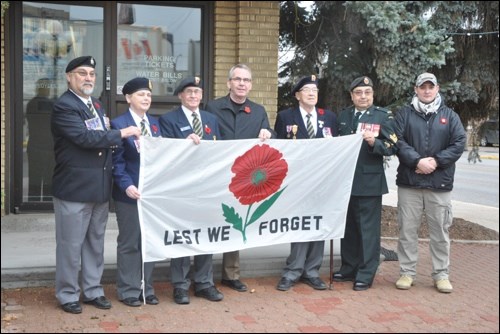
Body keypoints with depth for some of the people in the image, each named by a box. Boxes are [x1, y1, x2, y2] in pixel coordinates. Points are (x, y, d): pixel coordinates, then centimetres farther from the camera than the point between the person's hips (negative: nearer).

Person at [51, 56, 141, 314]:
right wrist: (121, 134, -17)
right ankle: (67, 295, 18)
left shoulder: (95, 105, 16)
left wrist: (110, 139, 6)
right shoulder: (64, 106, -12)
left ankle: (93, 290, 27)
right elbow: (84, 137, -23)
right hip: (74, 188, -8)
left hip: (100, 187, 8)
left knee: (95, 243, 15)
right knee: (71, 245, 3)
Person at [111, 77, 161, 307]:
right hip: (131, 192, -6)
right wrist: (126, 185, -21)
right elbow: (117, 161, -9)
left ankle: (146, 288, 24)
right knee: (129, 243, 4)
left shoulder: (155, 123, 12)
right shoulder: (118, 124, -5)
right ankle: (128, 291, 16)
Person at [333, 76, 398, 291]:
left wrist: (374, 142, -24)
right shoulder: (343, 115, 12)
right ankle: (349, 267, 24)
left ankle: (366, 274, 6)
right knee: (348, 227, 13)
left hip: (369, 181, -5)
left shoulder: (383, 116, -2)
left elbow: (391, 147, -7)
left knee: (368, 228, -1)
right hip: (346, 180, 5)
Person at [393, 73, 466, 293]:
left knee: (440, 231, 5)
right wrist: (417, 161, -16)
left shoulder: (449, 115, 9)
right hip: (409, 183, 0)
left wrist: (436, 161, -11)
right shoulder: (405, 114, 7)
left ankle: (441, 275, 16)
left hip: (440, 184, 1)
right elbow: (398, 141, -4)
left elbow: (459, 143, 1)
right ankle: (407, 273, 14)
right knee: (407, 230, 4)